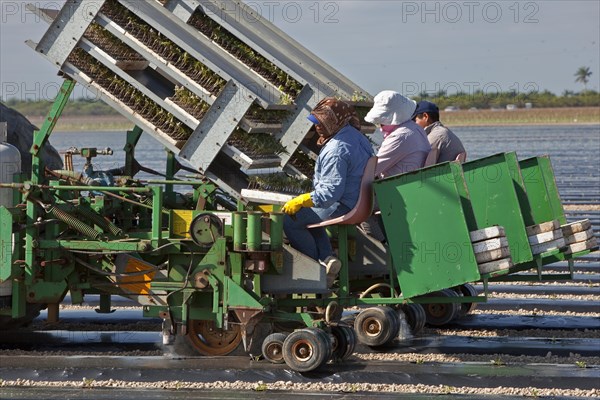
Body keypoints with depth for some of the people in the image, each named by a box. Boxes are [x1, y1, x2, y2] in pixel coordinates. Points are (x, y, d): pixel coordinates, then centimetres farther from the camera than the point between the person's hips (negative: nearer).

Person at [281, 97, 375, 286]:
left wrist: (300, 202, -19)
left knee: (290, 221, -6)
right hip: (360, 203, 11)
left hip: (342, 207, -11)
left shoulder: (336, 150, -25)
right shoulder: (356, 136, 7)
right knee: (308, 216, 29)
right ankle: (327, 257, 11)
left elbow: (330, 192, -28)